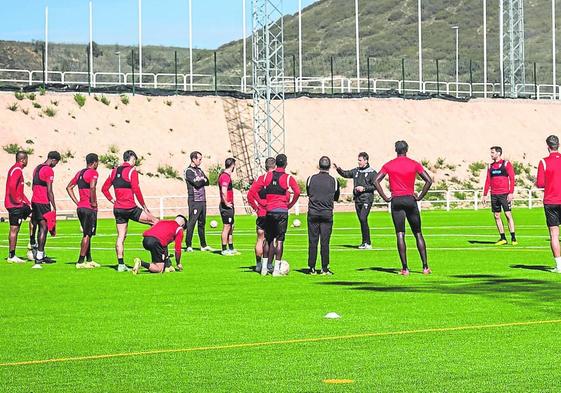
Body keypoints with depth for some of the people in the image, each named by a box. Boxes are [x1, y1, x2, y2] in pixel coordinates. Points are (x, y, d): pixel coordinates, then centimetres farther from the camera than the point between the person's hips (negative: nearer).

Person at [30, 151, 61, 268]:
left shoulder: (37, 168, 15)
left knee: (40, 227, 14)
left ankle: (41, 255, 20)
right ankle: (39, 257, -9)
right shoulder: (49, 171, -12)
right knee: (44, 228, -6)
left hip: (34, 201, 9)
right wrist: (54, 207, -10)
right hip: (43, 203, -9)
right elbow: (49, 191, -15)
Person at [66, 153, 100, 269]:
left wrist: (77, 202, 16)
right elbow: (92, 187, -27)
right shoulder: (93, 173, -9)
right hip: (89, 209, -8)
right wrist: (93, 202, -16)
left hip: (80, 207, 8)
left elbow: (69, 187, 19)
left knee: (87, 234, 16)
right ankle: (81, 262, -5)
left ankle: (89, 260, 21)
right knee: (87, 235, -4)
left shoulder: (80, 173, 15)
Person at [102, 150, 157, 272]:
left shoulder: (114, 171, 12)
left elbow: (104, 188, 15)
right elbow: (136, 190, -13)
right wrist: (144, 206, -6)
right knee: (155, 221, 6)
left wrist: (112, 200, 16)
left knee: (121, 236, 8)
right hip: (130, 208, -6)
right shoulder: (132, 171, -8)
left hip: (117, 209, 6)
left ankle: (120, 264, 5)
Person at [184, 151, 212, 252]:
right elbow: (197, 184, -17)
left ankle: (203, 245, 17)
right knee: (192, 223, -9)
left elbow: (207, 182, 12)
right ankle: (188, 245, -8)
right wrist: (203, 180, 1)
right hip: (194, 200, -8)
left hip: (202, 200, 8)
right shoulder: (189, 171, -7)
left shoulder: (199, 170, 19)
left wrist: (201, 180, -6)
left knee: (202, 223, 12)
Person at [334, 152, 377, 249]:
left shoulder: (372, 172, -3)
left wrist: (364, 188, -14)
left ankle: (367, 243, -15)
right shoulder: (356, 171, 14)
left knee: (363, 218, -17)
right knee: (361, 220, 8)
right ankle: (365, 242, 15)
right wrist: (338, 169, 5)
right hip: (357, 200, 6)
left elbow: (375, 186, -6)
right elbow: (345, 174, 21)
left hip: (367, 199, -6)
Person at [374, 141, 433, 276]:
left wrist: (385, 198, -2)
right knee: (418, 234, 8)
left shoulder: (389, 165, 2)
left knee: (400, 235, -1)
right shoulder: (414, 164, 2)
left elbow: (376, 181, -5)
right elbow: (429, 180, -3)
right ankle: (425, 267, 4)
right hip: (410, 200, 1)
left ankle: (405, 268, -7)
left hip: (396, 201, -1)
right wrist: (419, 197, 2)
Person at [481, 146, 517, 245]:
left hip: (505, 194, -6)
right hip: (494, 195, 6)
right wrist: (485, 195, 10)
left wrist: (511, 193, -15)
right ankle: (503, 238, 10)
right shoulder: (491, 166, 14)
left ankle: (513, 238, -6)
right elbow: (488, 181, 16)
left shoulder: (506, 164, -2)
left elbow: (512, 178, -6)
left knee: (508, 214, -8)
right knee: (496, 216, 4)